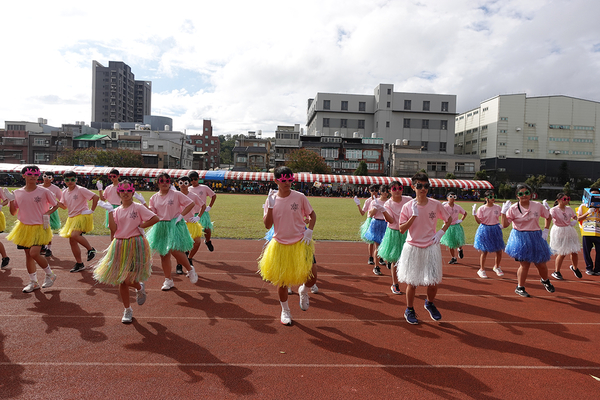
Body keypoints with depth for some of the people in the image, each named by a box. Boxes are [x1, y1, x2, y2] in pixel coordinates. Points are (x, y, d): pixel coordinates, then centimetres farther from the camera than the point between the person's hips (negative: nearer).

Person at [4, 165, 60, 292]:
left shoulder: (44, 192, -8)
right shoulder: (17, 193, 3)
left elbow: (55, 205, 4)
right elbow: (13, 212, 8)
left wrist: (47, 214, -11)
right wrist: (11, 200, -8)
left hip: (39, 227, -4)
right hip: (23, 227, 5)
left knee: (34, 253, -15)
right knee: (28, 255, 9)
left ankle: (50, 274, 10)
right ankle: (33, 282, 21)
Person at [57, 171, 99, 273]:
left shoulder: (80, 190, -11)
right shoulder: (65, 192, 11)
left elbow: (96, 197, -15)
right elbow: (64, 206, 18)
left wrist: (92, 210, -14)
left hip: (83, 216, -8)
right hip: (72, 217, 8)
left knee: (74, 235, -28)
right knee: (72, 241, 7)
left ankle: (91, 249, -4)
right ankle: (79, 264, 17)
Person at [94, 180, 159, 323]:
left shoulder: (138, 207, -4)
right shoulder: (117, 210, 8)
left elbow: (155, 218, -13)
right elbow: (113, 229, -7)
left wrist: (141, 226, -8)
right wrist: (110, 211, -7)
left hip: (135, 245, -5)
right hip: (120, 246, 5)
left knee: (129, 280, -12)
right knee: (121, 281, 8)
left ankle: (140, 288, 25)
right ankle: (127, 310, 24)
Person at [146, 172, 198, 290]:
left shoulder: (176, 194, -5)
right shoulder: (154, 198, 8)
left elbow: (191, 203, -5)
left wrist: (181, 215, -10)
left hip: (175, 225, -5)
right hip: (161, 227, 5)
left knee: (175, 251, -17)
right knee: (164, 254, 8)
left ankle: (190, 270, 10)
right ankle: (168, 280, 22)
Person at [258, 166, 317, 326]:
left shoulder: (299, 197, -7)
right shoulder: (271, 200, -3)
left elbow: (312, 214, 6)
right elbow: (267, 225, -7)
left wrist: (309, 231, -8)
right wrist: (270, 206, -17)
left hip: (300, 243, -1)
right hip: (280, 245, 1)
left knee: (312, 276, -7)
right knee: (282, 280, 8)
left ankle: (303, 291, 30)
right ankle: (285, 310, 33)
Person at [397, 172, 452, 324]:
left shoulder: (436, 204, -3)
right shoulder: (408, 206, -6)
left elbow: (449, 219, 13)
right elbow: (401, 229, -9)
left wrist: (441, 232, -1)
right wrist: (414, 215, -19)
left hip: (431, 248, 1)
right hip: (412, 248, -1)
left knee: (434, 282, 4)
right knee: (411, 282, 6)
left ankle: (429, 303, 36)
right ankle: (409, 310, 28)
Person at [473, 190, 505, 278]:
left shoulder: (498, 207, 0)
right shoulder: (481, 209, -7)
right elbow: (479, 221, -9)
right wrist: (474, 214, -22)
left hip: (495, 230, 3)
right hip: (484, 230, -3)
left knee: (499, 251, 7)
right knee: (484, 251, -1)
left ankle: (497, 267, 33)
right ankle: (481, 269, 15)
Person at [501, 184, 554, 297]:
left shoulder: (538, 206, -1)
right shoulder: (513, 208, -8)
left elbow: (548, 217, 15)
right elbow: (505, 224, -13)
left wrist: (545, 230, 6)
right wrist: (503, 212, -24)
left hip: (536, 237, 3)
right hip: (520, 238, -3)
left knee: (541, 264, 10)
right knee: (524, 264, -4)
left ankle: (545, 281, 43)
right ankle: (520, 287, 14)